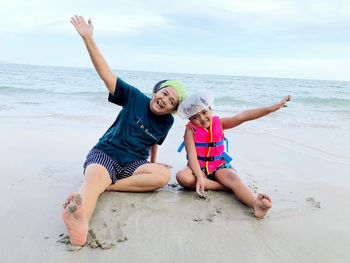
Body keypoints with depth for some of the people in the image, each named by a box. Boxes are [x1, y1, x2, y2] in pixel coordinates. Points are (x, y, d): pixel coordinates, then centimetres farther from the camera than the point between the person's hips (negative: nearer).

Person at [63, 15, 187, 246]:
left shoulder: (167, 122, 5)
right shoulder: (136, 98, -4)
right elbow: (107, 74, -10)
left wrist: (151, 166, 28)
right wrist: (88, 38, -17)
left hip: (134, 164, 4)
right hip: (105, 154, -3)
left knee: (164, 174, -27)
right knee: (93, 181, -37)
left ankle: (108, 186, -29)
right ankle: (80, 221, -68)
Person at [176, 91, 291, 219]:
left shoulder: (219, 123, -1)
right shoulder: (191, 130, -9)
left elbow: (243, 116, -11)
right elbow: (192, 156, -18)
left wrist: (273, 107, -17)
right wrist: (199, 177, -33)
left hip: (219, 166, 1)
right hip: (199, 168, -1)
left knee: (233, 177, -31)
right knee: (182, 176, -32)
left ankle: (256, 203, -59)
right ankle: (224, 186, -29)